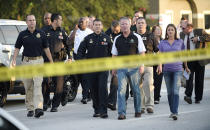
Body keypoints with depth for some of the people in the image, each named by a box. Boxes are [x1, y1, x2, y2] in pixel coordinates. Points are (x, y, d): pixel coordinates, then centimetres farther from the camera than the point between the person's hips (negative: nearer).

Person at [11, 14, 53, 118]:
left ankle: (38, 108, -23)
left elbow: (46, 48, 10)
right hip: (26, 61, 2)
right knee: (28, 87, 6)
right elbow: (17, 48, 8)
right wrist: (14, 60, -5)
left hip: (38, 61, -2)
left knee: (38, 84, -14)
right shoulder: (22, 34, 5)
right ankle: (30, 108, 16)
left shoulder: (41, 34, 4)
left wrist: (51, 61, 9)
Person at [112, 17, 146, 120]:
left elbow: (142, 52, 1)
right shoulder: (117, 39, 10)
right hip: (121, 68, 2)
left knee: (136, 90, 7)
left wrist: (142, 65, -8)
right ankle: (121, 113, -12)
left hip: (133, 67, -1)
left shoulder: (136, 37, 2)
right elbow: (114, 54, 15)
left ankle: (138, 111, 22)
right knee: (121, 90, -9)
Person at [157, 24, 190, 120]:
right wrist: (159, 65, -17)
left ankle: (175, 113, -20)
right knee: (169, 92, 8)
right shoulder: (163, 43, 7)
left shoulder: (180, 42, 5)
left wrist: (186, 67, 21)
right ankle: (172, 111, 20)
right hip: (167, 70, 2)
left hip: (177, 69, -2)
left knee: (176, 91, -14)